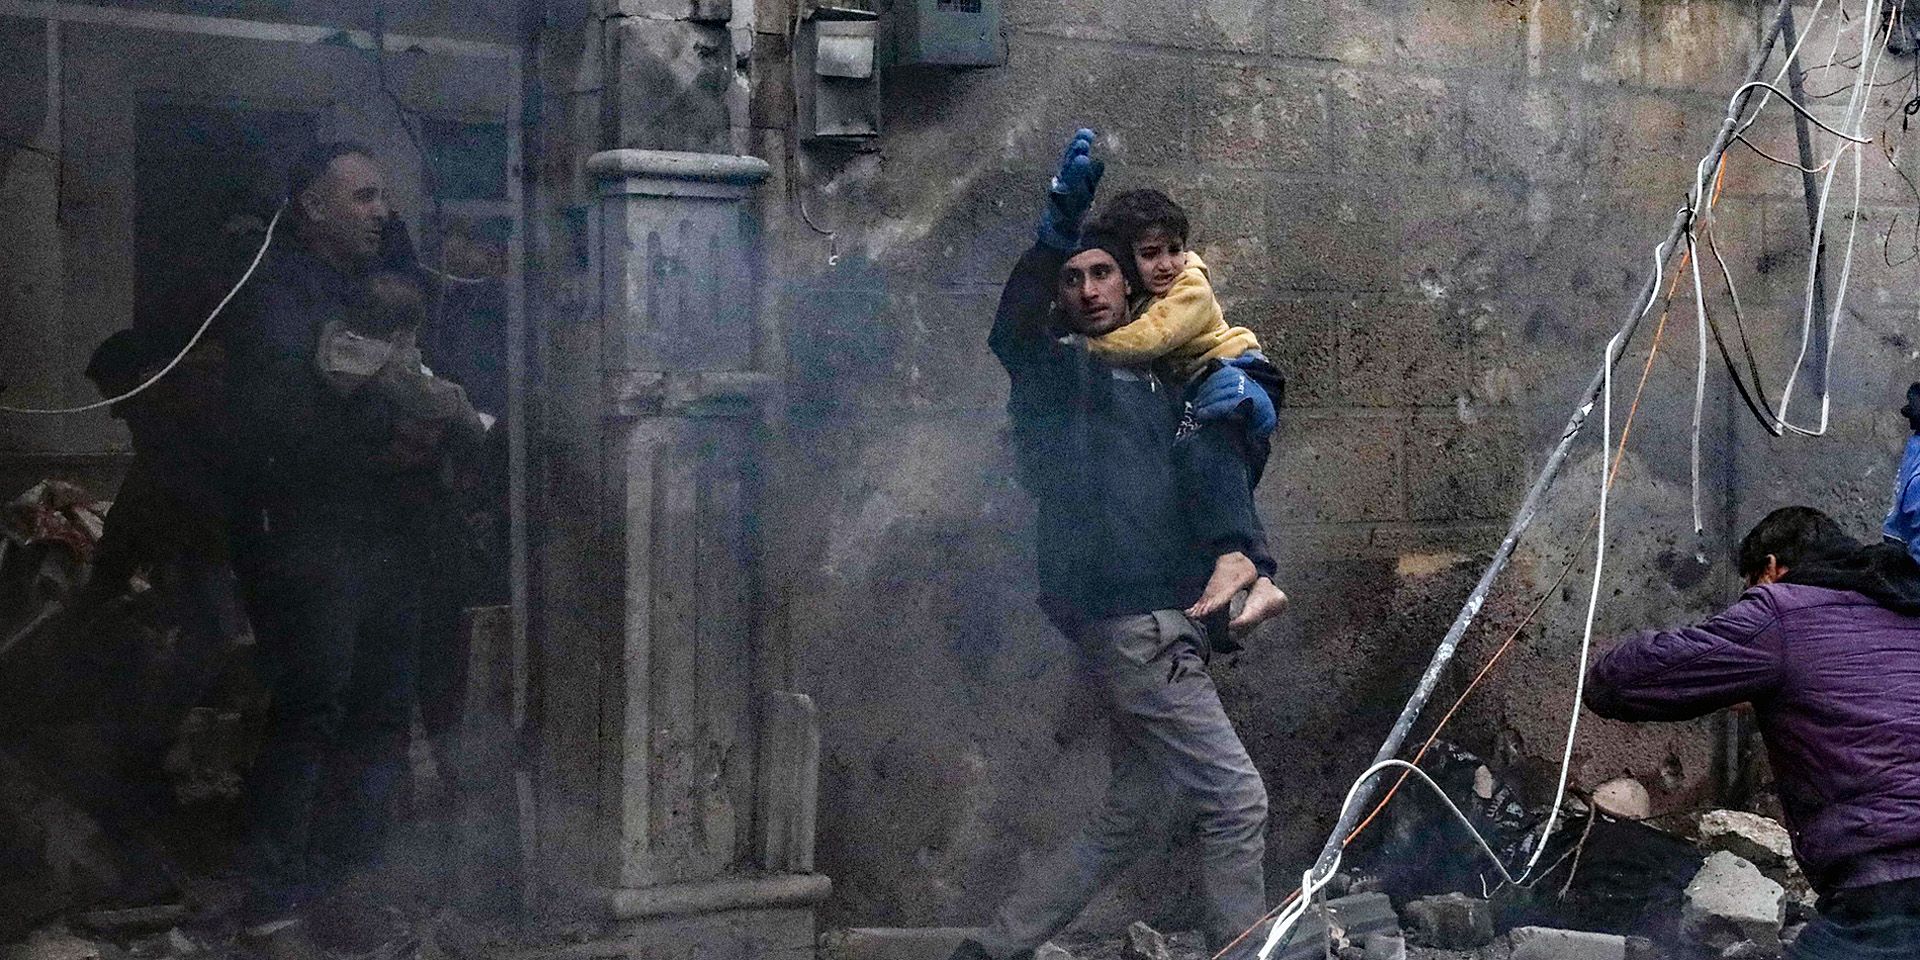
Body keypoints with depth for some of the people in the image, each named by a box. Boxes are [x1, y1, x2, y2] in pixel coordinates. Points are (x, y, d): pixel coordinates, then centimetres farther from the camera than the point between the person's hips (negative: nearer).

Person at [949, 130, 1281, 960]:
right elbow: (1010, 331, -23)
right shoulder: (1058, 367, 1)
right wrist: (1055, 230, -40)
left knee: (1134, 817, 13)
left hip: (1158, 619, 8)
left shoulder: (1156, 385, 21)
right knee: (1236, 798, -8)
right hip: (1125, 613, -8)